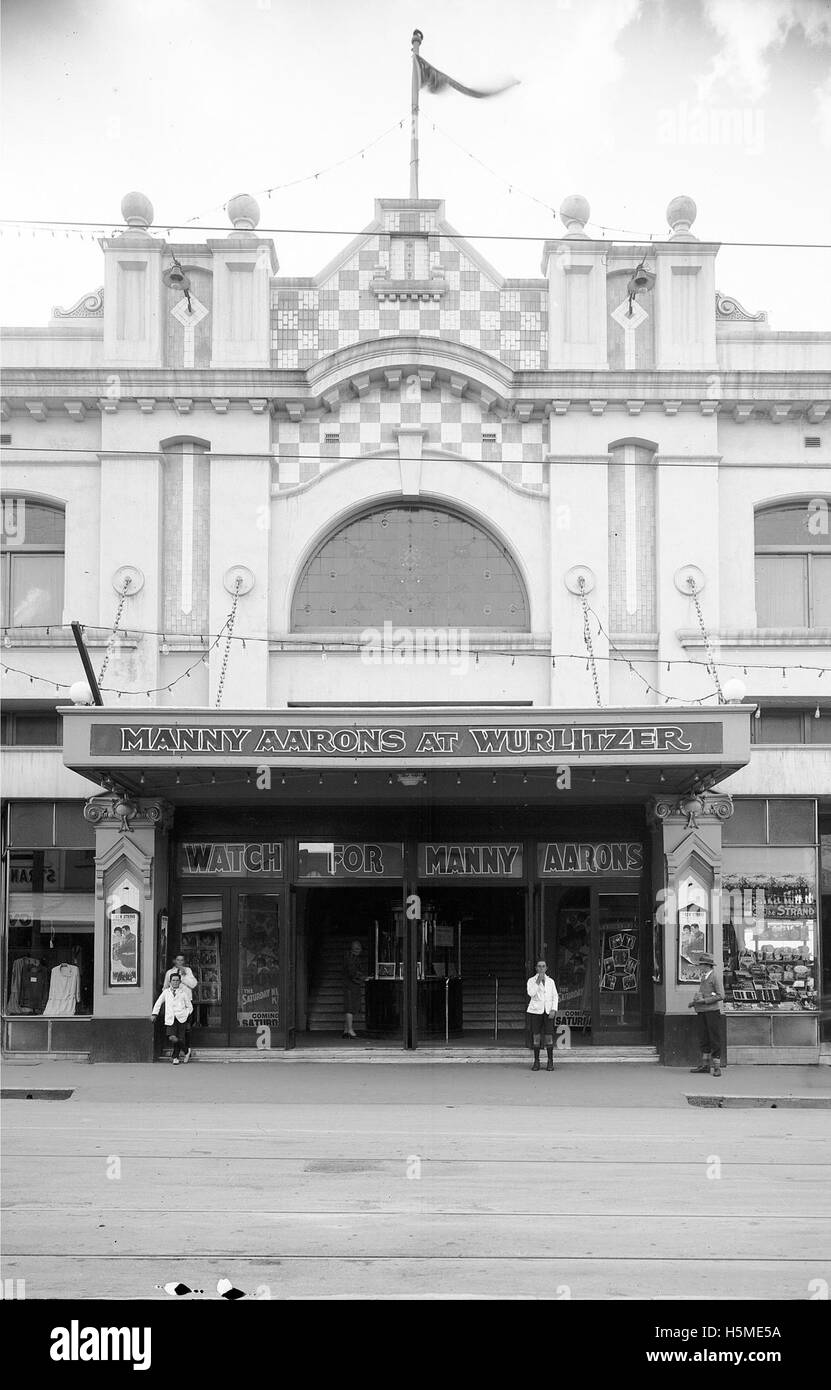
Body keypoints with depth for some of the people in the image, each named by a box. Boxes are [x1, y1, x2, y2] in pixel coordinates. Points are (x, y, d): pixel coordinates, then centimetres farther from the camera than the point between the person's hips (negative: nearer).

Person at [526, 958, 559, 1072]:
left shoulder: (550, 981, 9)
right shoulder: (531, 981, 2)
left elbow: (555, 997, 6)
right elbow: (531, 993, -15)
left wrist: (553, 1010, -7)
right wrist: (538, 981, -18)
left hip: (548, 1011, 1)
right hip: (535, 1011, -1)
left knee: (549, 1037, -4)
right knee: (536, 1036, -2)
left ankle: (550, 1062, 4)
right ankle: (536, 1062, 7)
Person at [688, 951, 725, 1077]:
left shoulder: (716, 976, -9)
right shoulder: (703, 976, 14)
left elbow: (720, 996, -14)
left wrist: (703, 1000, -17)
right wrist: (694, 1001, 5)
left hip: (713, 1010, -8)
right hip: (702, 1010, 8)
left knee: (715, 1038, -3)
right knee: (704, 1038, 10)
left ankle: (717, 1066, 1)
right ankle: (705, 1064, 17)